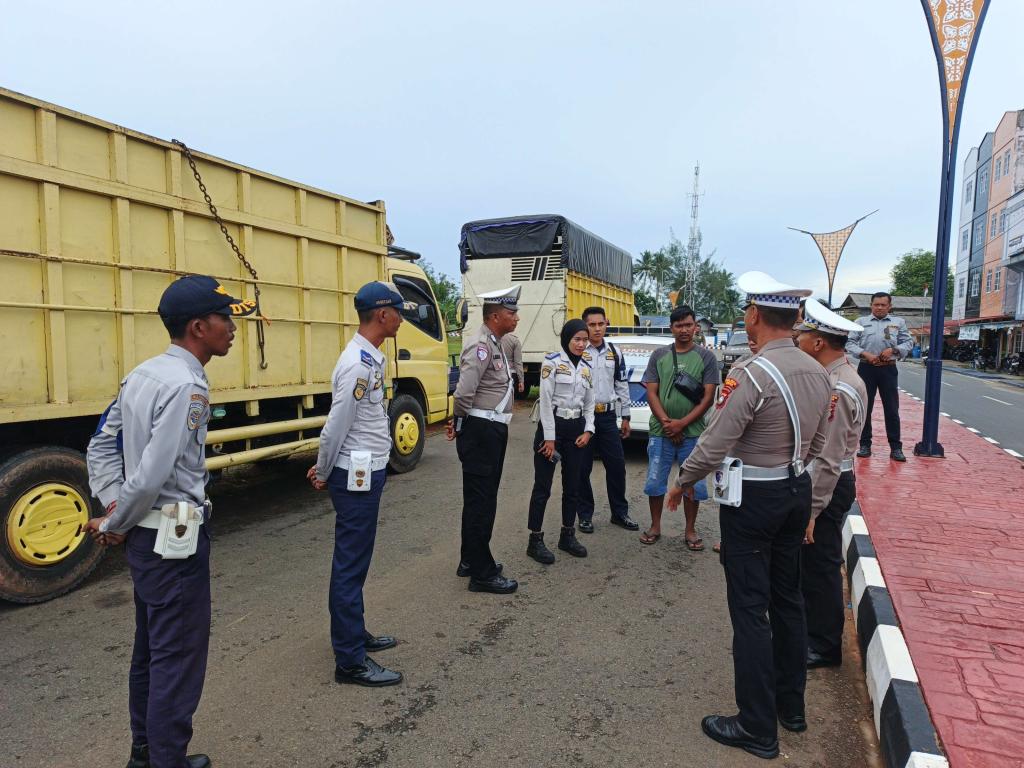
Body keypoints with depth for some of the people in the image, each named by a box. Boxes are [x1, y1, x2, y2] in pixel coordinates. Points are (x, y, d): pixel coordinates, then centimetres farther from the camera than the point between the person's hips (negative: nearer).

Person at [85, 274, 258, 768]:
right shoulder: (187, 386, -22)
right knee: (178, 657, 3)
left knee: (150, 647, 21)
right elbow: (153, 475, -24)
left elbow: (101, 446, 12)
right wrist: (115, 526, -9)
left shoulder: (142, 375, 7)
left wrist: (111, 507, 6)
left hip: (144, 535, 10)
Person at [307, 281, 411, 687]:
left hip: (366, 472, 10)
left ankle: (354, 634, 34)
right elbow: (336, 425, -18)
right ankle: (350, 661, 10)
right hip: (356, 476, -10)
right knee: (350, 564, -1)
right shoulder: (359, 362, -21)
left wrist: (324, 467, 15)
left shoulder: (370, 357, 11)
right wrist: (324, 473, -6)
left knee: (354, 560, 19)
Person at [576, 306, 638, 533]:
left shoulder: (615, 353, 9)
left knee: (617, 465, 9)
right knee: (582, 468, 5)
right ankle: (585, 515, 20)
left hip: (608, 416, 4)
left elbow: (623, 386, 13)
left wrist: (625, 417, 12)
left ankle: (620, 513, 25)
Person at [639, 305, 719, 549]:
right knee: (655, 481, 7)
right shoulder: (659, 356, 5)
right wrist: (666, 423, -10)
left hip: (693, 433, -1)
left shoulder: (706, 357, 0)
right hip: (660, 432, 2)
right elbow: (651, 393, 2)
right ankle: (655, 526, 24)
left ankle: (690, 530, 21)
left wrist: (682, 424, -12)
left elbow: (708, 397, -4)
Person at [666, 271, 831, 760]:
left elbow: (713, 445, -20)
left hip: (752, 499, -8)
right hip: (797, 491, 8)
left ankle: (758, 728, 16)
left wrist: (681, 483, -4)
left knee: (750, 610, 3)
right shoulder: (817, 373, 2)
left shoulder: (750, 375, -23)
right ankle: (791, 706, 36)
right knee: (787, 599, 20)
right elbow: (816, 443, 12)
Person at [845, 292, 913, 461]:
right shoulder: (861, 322, 7)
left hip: (888, 369, 0)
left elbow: (909, 343, 8)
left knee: (892, 409, 1)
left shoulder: (899, 322, 9)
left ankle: (895, 447, 8)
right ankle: (865, 445, 14)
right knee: (865, 408, 5)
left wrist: (893, 349, -11)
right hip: (866, 368, 0)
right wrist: (865, 354, -13)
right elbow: (850, 343, 2)